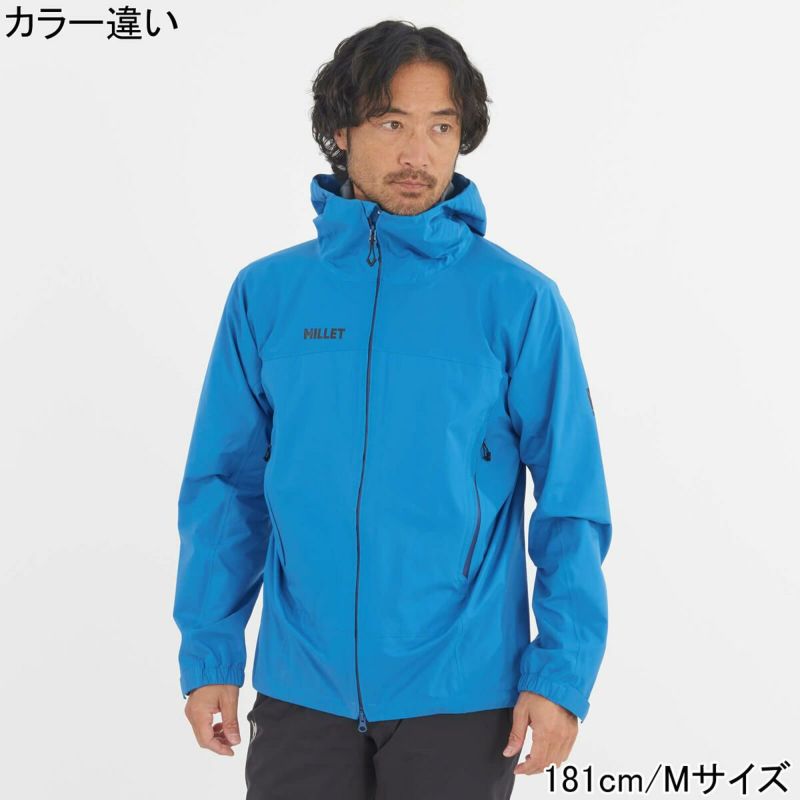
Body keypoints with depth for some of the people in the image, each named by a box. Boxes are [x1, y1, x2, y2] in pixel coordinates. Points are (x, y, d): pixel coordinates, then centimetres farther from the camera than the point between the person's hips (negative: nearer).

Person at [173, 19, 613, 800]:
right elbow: (226, 488, 3)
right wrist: (209, 654, 0)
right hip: (300, 691, 2)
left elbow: (570, 506, -4)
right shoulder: (267, 293, 1)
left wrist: (561, 673, -10)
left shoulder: (518, 301, -5)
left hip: (461, 697, -1)